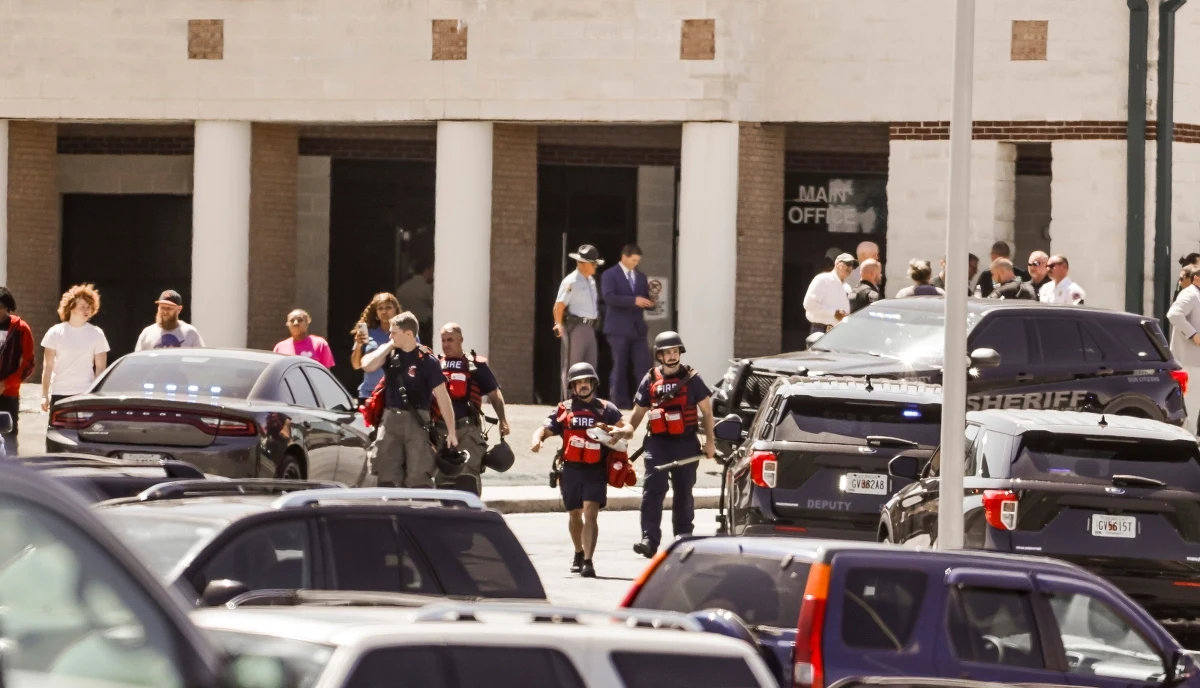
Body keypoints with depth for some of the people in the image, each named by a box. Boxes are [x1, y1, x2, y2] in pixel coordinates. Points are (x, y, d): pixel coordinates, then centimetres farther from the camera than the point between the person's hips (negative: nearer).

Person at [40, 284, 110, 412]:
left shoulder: (96, 334, 4)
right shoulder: (56, 333, 4)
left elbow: (100, 368, 4)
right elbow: (48, 366, 4)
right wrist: (44, 395, -1)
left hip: (86, 394, -1)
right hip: (59, 393, 1)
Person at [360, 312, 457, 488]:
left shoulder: (426, 360, -7)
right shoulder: (390, 354, 7)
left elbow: (442, 396, -7)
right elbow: (368, 365, -10)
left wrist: (451, 431, -9)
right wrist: (388, 346, -5)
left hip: (416, 421, -4)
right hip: (390, 420, 4)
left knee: (418, 479, -8)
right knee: (388, 478, 4)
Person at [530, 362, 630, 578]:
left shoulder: (606, 409, 7)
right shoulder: (563, 410, 9)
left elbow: (628, 429, 5)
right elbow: (545, 429, 1)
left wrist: (619, 432, -19)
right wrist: (537, 439, -22)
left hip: (596, 471, -2)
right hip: (571, 469, 3)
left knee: (590, 513, -16)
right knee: (575, 515, 16)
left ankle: (588, 561, -21)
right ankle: (579, 554, 40)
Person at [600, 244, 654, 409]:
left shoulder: (641, 277, 18)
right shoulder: (610, 275, 0)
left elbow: (646, 302, 17)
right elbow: (609, 297, -16)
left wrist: (651, 300, -8)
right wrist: (634, 300, -24)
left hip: (638, 329, 5)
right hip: (618, 329, -5)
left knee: (643, 367, -4)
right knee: (620, 368, 0)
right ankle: (620, 403, 3)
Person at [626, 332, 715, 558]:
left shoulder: (690, 378, 4)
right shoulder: (650, 380, 9)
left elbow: (706, 410, 7)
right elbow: (638, 413, 14)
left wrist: (709, 441, 2)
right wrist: (627, 429, -5)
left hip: (685, 444, 0)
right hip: (658, 443, 0)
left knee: (683, 493, 10)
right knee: (653, 490, -15)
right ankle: (649, 540, -23)